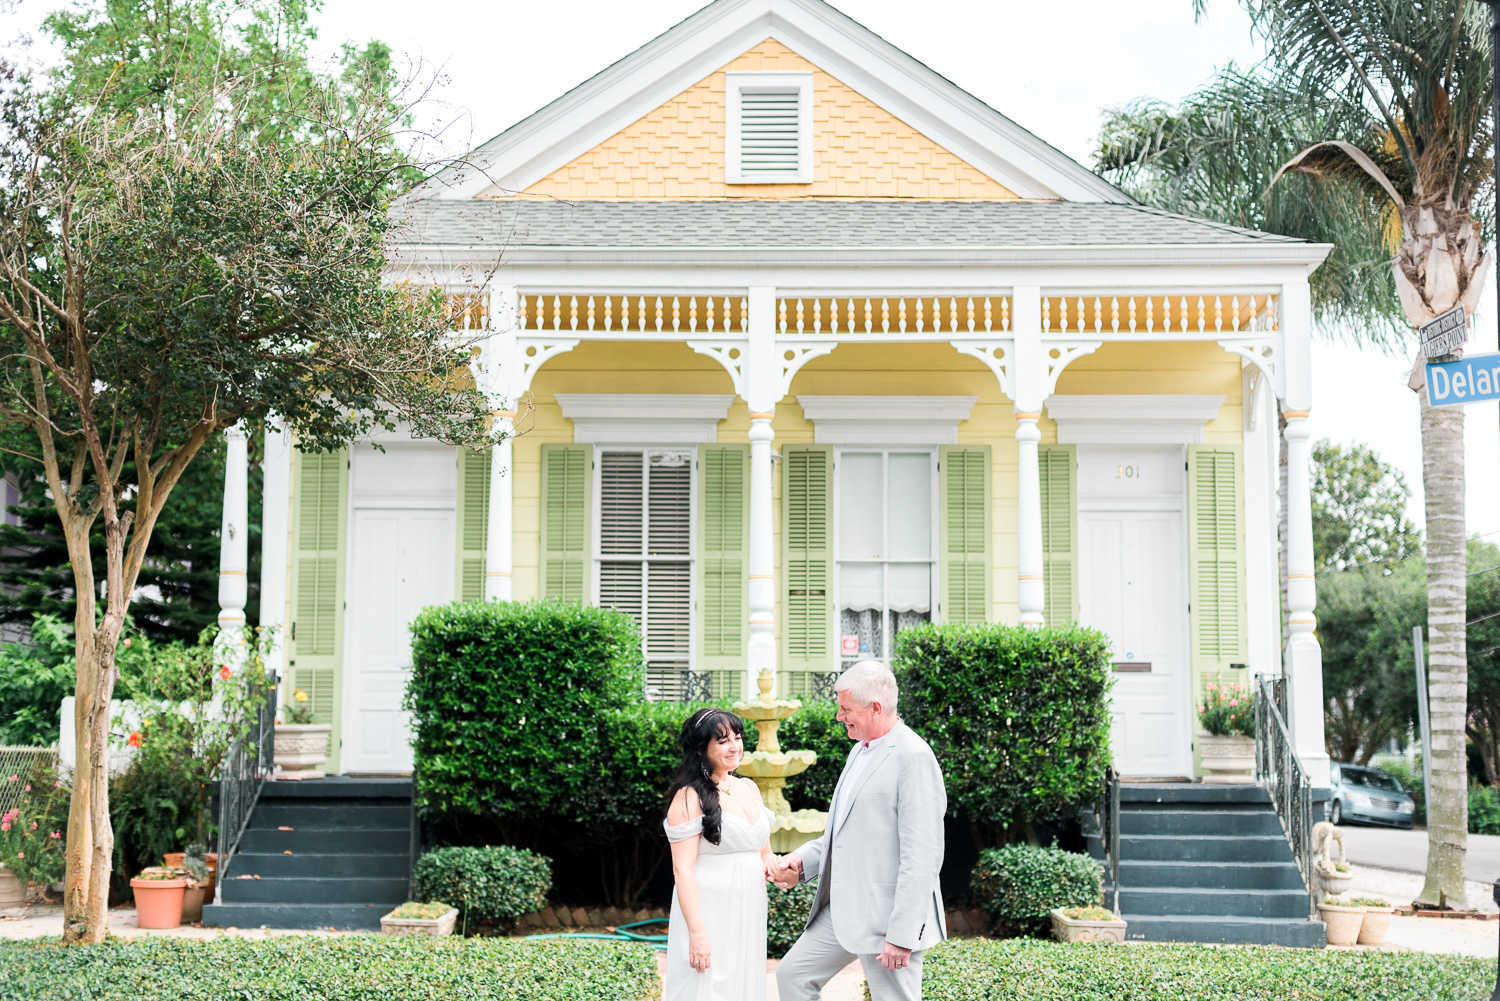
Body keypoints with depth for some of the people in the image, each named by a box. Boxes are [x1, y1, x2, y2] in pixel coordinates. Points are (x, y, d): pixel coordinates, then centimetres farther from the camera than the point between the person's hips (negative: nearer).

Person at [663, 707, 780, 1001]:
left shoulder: (748, 788, 11)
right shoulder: (689, 797, -10)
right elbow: (682, 869, -15)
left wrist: (769, 862, 0)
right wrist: (697, 932, -21)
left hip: (748, 918, 7)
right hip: (708, 916, -7)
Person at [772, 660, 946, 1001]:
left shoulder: (914, 758, -17)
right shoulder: (860, 751, 14)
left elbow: (923, 857, -21)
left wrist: (901, 935, -22)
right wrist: (802, 860, 6)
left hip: (887, 917, -9)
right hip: (842, 909, 10)